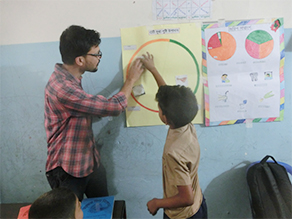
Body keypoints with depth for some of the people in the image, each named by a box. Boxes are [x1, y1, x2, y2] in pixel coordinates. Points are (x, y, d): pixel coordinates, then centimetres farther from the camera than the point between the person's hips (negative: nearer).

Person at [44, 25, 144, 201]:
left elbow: (96, 108, 12)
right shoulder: (63, 87, -30)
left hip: (90, 162, 9)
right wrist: (131, 79, -9)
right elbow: (114, 107, -26)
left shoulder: (69, 79, 3)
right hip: (67, 170, -8)